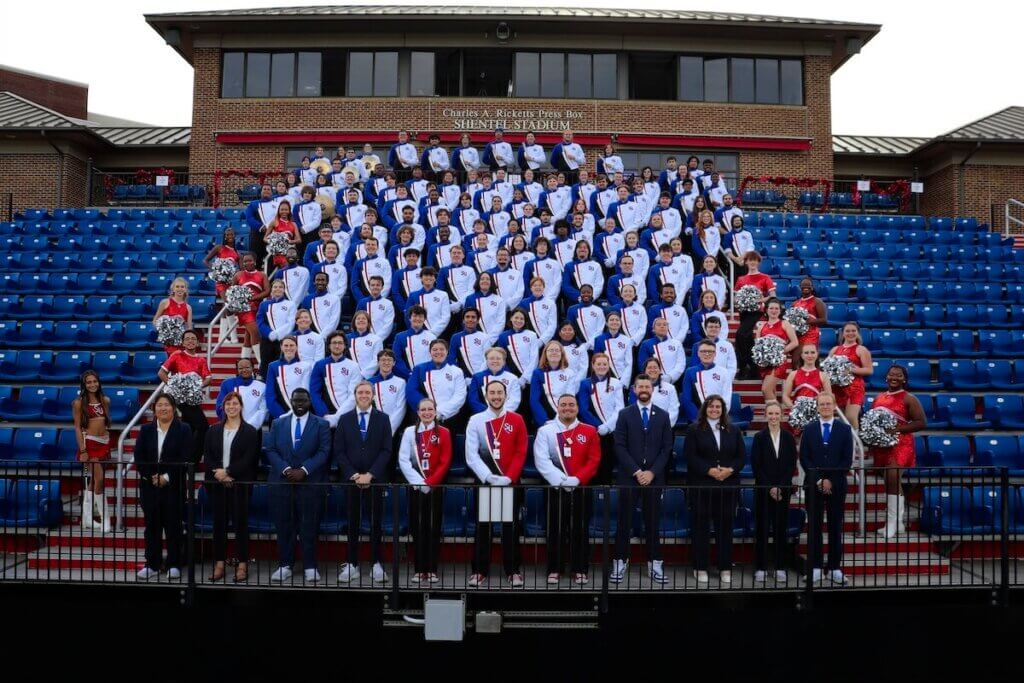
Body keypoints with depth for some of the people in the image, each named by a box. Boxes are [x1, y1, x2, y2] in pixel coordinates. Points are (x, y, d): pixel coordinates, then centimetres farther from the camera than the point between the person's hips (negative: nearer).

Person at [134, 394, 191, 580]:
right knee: (152, 525, 7)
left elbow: (185, 459, -8)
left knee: (173, 525, 3)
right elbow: (139, 457, 2)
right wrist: (151, 477, -10)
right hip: (149, 485, 3)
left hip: (173, 486, -3)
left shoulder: (183, 430, 0)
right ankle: (152, 564, 15)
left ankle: (174, 564, 11)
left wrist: (167, 477, -14)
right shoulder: (146, 430, 9)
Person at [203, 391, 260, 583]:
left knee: (240, 522, 0)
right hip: (217, 483, 3)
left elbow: (249, 459, -7)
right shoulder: (213, 430, 12)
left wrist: (227, 471, -15)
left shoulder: (249, 431, 1)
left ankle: (242, 565, 6)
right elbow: (208, 456, 5)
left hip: (240, 484, -3)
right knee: (219, 522, 5)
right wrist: (218, 473, -11)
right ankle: (219, 564, 12)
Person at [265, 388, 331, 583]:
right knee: (283, 526, 2)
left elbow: (323, 452, -2)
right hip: (281, 482, 2)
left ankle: (310, 567, 5)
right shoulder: (278, 423, 15)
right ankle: (284, 566, 9)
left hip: (310, 482, -2)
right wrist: (285, 469, -10)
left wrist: (304, 470, -14)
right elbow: (271, 450, 6)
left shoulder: (321, 424, 7)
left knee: (309, 527, -2)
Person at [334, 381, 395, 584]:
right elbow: (339, 451, 4)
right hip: (351, 479, 1)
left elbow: (386, 450, -1)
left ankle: (376, 564, 10)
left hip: (376, 479, -1)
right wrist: (353, 475, -8)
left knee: (376, 522, 3)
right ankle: (352, 564, 8)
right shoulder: (345, 419, 8)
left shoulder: (383, 419, 5)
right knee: (352, 523, 2)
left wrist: (370, 475, -10)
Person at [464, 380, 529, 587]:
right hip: (484, 482, 0)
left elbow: (521, 453, -1)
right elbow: (471, 455, -6)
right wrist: (488, 476, -17)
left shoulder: (517, 420, 2)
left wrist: (508, 477, -12)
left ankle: (513, 571, 11)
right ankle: (480, 571, 9)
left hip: (511, 483, 0)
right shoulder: (476, 421, 0)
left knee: (511, 527, 4)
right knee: (482, 526, 3)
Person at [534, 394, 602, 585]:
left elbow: (594, 460, 0)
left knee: (580, 531, 4)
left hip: (581, 489, 1)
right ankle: (554, 570, 12)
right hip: (555, 489, -1)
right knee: (555, 531, 3)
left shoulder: (589, 432, 6)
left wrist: (577, 479, -13)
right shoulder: (545, 431, 1)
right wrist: (561, 480, -17)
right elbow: (542, 460, -7)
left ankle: (580, 570, 13)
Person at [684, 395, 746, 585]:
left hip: (727, 486, 3)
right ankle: (700, 568, 10)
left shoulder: (733, 431, 13)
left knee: (725, 526, 4)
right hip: (701, 486, -2)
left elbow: (742, 456, 8)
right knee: (701, 527, 2)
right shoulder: (694, 430, 3)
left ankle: (725, 569, 11)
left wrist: (730, 470, -10)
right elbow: (690, 456, -6)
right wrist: (709, 470, -16)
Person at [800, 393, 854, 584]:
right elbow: (804, 458, 1)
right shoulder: (809, 429, 5)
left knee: (836, 527, 3)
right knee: (814, 527, 2)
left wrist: (831, 481, -9)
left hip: (837, 485, 0)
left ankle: (835, 568, 8)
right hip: (813, 485, 0)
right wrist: (819, 480, -9)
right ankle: (814, 567, 6)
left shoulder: (844, 429, 4)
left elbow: (847, 459, -1)